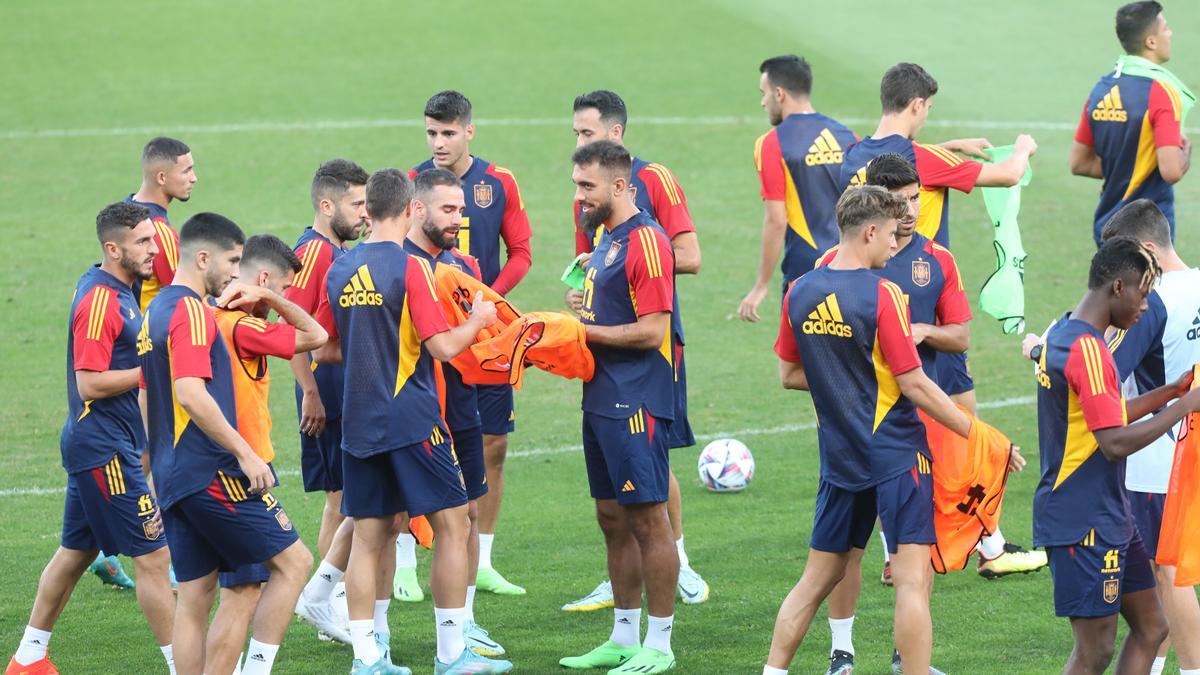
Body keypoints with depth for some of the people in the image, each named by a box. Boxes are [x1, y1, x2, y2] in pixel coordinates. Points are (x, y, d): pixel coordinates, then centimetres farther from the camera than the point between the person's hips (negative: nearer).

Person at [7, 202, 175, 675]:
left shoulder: (118, 291, 11)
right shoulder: (100, 299, -19)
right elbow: (90, 384, -22)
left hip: (100, 446, 10)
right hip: (104, 449, -10)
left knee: (75, 552, 17)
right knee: (152, 556, -7)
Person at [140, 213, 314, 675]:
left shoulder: (155, 313, 18)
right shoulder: (192, 312, -12)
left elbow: (146, 401, 24)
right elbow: (190, 393, -23)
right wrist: (246, 454, -20)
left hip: (172, 477, 10)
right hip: (212, 473, -10)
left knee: (194, 596, 8)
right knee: (293, 562, -3)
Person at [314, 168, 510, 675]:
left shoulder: (340, 272, 6)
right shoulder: (409, 269, -12)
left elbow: (323, 350, 14)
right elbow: (443, 346, -15)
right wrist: (477, 320, 4)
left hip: (358, 422, 6)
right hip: (411, 419, -6)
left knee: (369, 537, 9)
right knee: (453, 525, 3)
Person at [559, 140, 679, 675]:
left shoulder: (645, 241, -14)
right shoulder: (606, 238, 16)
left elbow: (651, 331, -19)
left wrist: (584, 331, -13)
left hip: (636, 404, -10)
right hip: (602, 400, 10)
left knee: (647, 519, -5)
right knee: (612, 519, 13)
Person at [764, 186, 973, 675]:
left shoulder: (799, 293, 3)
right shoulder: (882, 295, -14)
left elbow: (789, 374, 13)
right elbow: (914, 386, -13)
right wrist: (974, 432, -6)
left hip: (840, 459, 6)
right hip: (897, 454, -6)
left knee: (818, 578, 15)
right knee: (913, 580, -6)